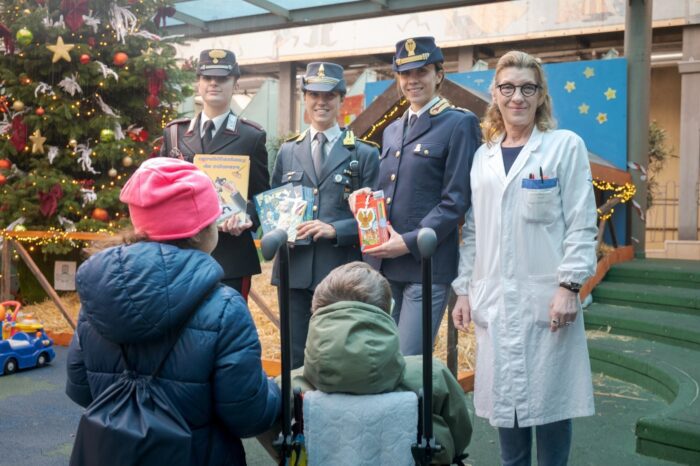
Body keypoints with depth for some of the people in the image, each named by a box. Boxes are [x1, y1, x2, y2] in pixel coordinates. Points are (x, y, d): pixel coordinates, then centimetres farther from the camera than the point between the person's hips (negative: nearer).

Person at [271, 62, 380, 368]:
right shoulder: (288, 152, 13)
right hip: (293, 268, 3)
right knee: (293, 358, 10)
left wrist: (335, 229, -17)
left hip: (341, 271, -2)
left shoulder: (365, 154, 3)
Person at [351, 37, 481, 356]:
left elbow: (456, 200, -11)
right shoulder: (390, 131, 18)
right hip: (382, 266, 7)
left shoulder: (460, 124, -4)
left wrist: (409, 242, -16)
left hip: (426, 265, -7)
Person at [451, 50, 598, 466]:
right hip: (495, 300, 4)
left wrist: (569, 286, -13)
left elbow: (582, 225, -5)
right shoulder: (483, 157, 12)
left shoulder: (566, 146, 0)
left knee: (549, 396, 3)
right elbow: (473, 231, 12)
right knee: (504, 396, 10)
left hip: (546, 298, -4)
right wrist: (464, 289, 8)